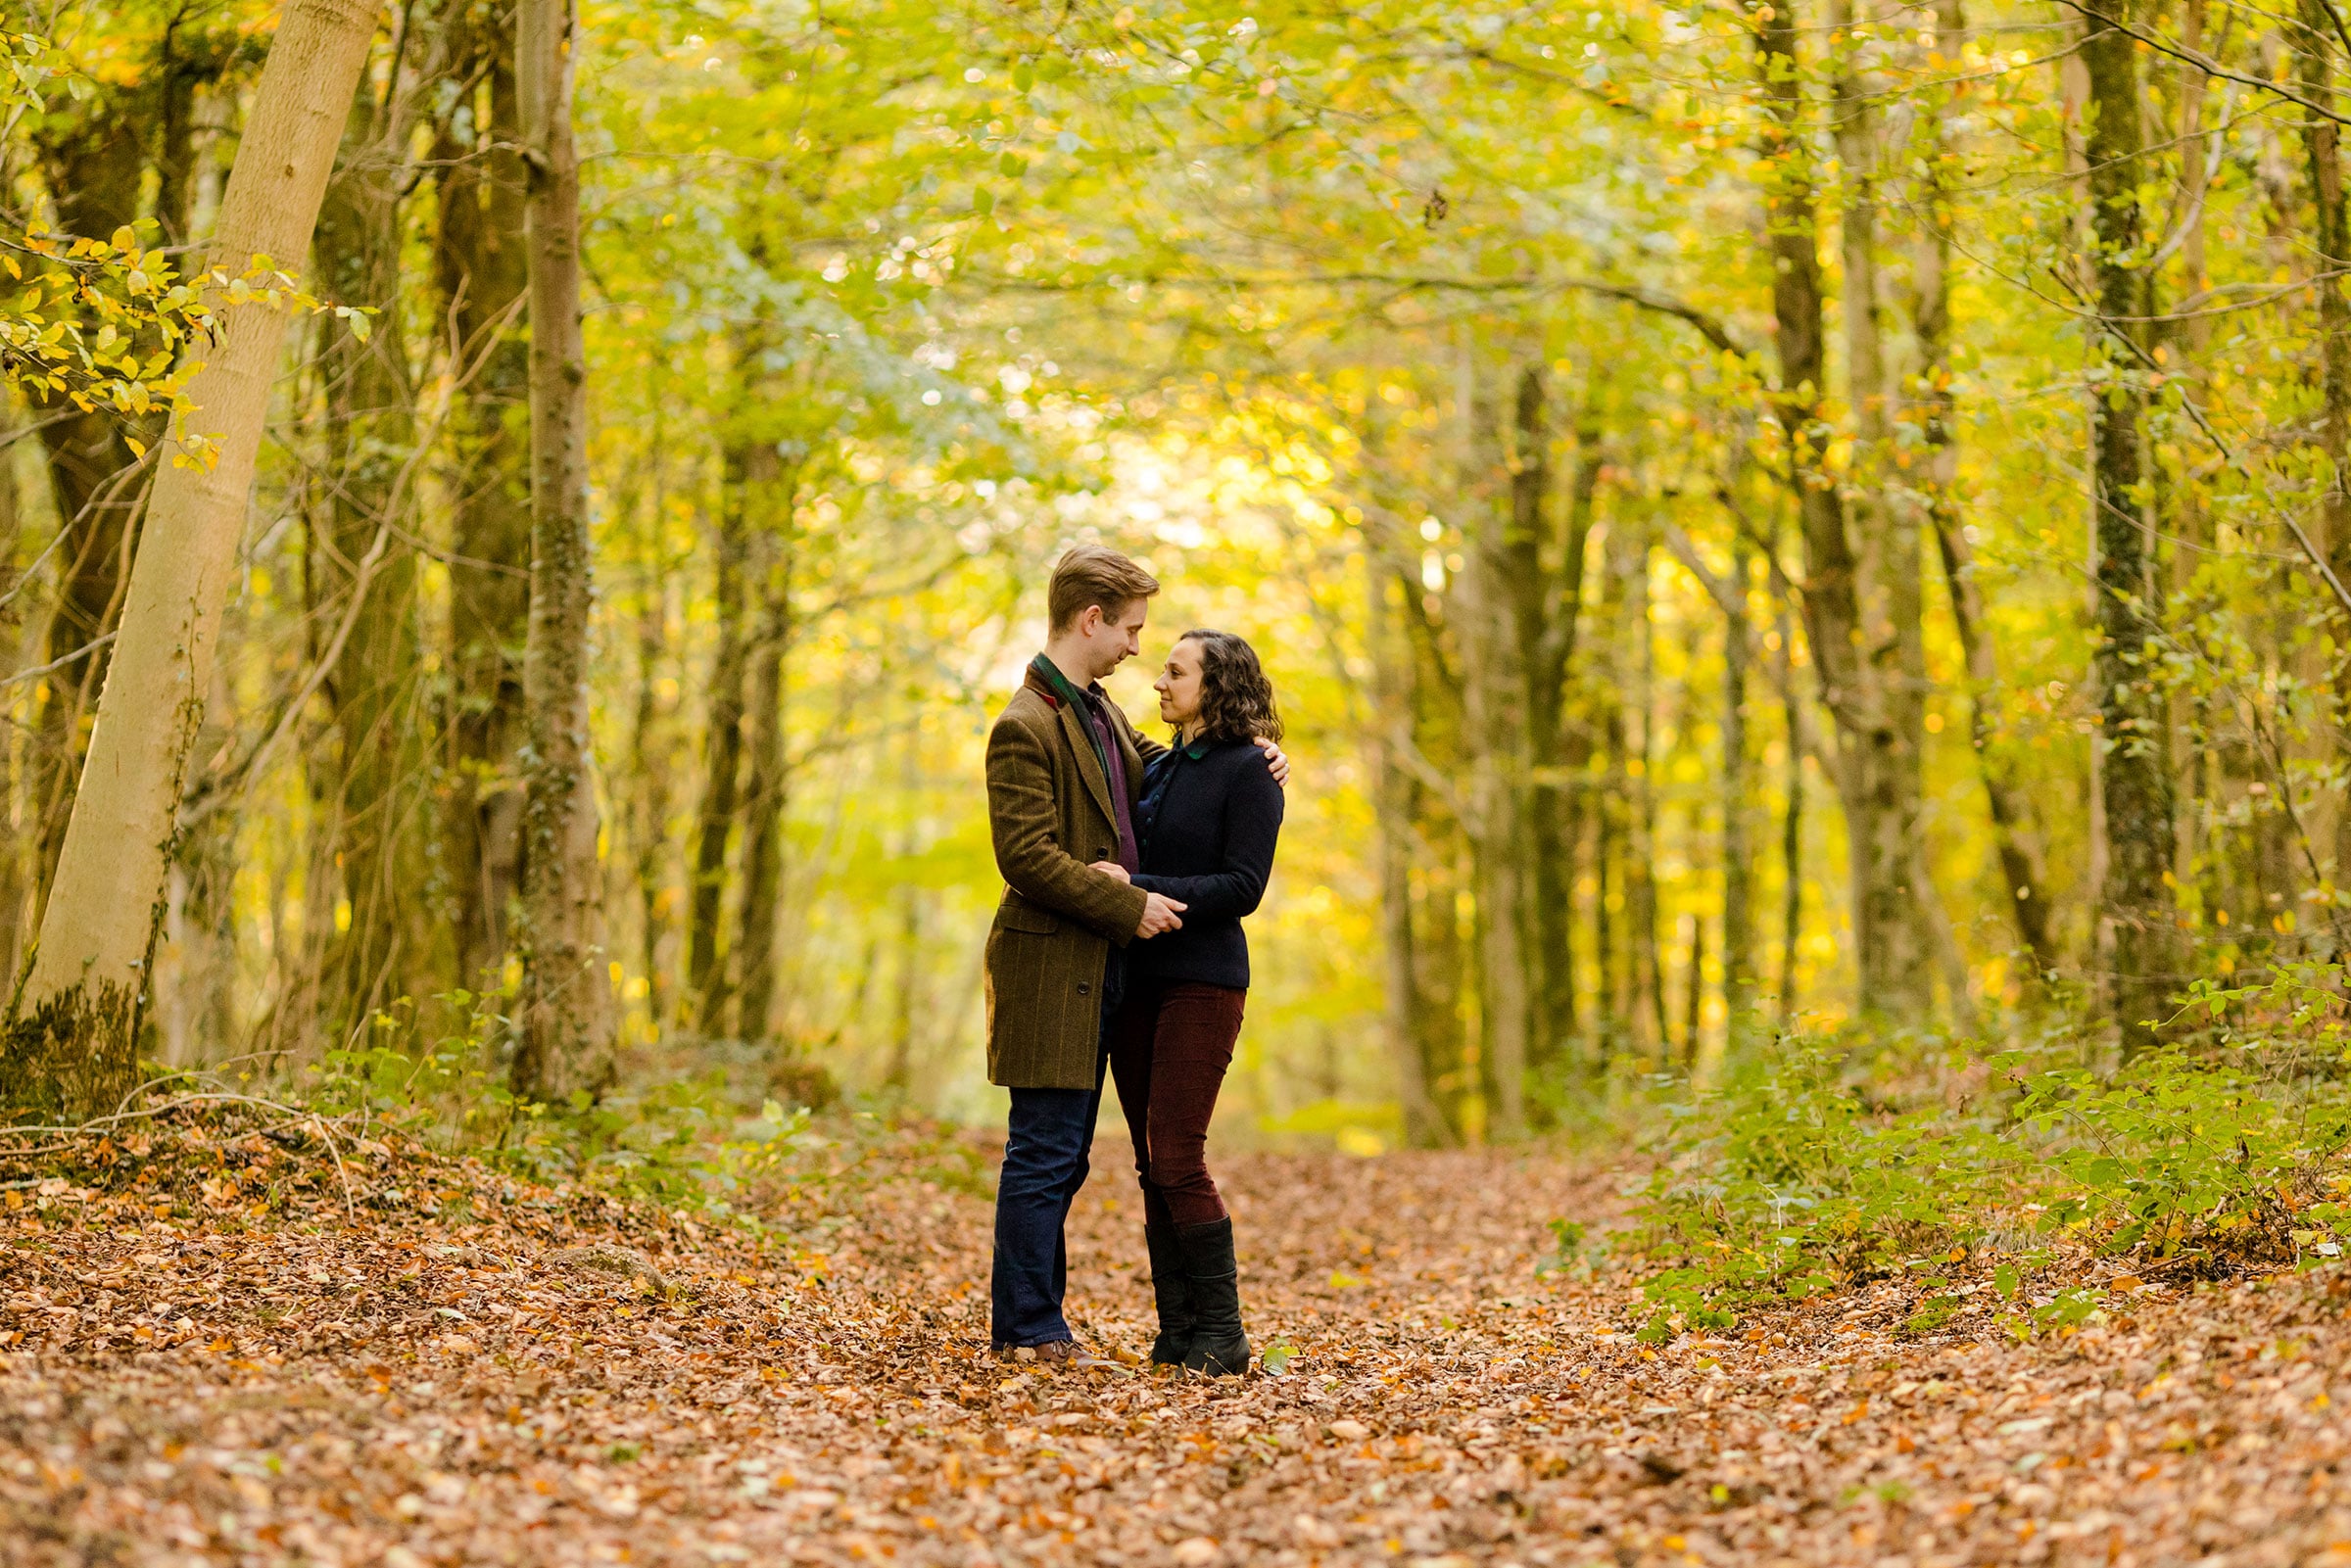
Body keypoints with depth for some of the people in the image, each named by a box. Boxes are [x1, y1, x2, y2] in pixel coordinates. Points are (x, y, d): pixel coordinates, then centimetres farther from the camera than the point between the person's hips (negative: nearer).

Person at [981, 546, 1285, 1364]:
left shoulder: (1099, 709, 14)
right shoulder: (1024, 728, -16)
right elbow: (1027, 857, -21)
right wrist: (1129, 905, -17)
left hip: (1094, 967, 9)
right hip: (1049, 967, -9)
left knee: (1061, 1157, 13)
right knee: (1044, 1155, -4)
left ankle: (1031, 1319, 21)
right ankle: (1025, 1327, 3)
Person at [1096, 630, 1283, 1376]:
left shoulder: (1247, 773, -7)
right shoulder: (1158, 769, 15)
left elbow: (1242, 887, -15)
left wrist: (1143, 890, -20)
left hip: (1201, 983, -7)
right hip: (1137, 980, 7)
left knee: (1179, 1159, -12)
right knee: (1152, 1165, 6)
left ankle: (1221, 1330, -2)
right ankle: (1176, 1329, 11)